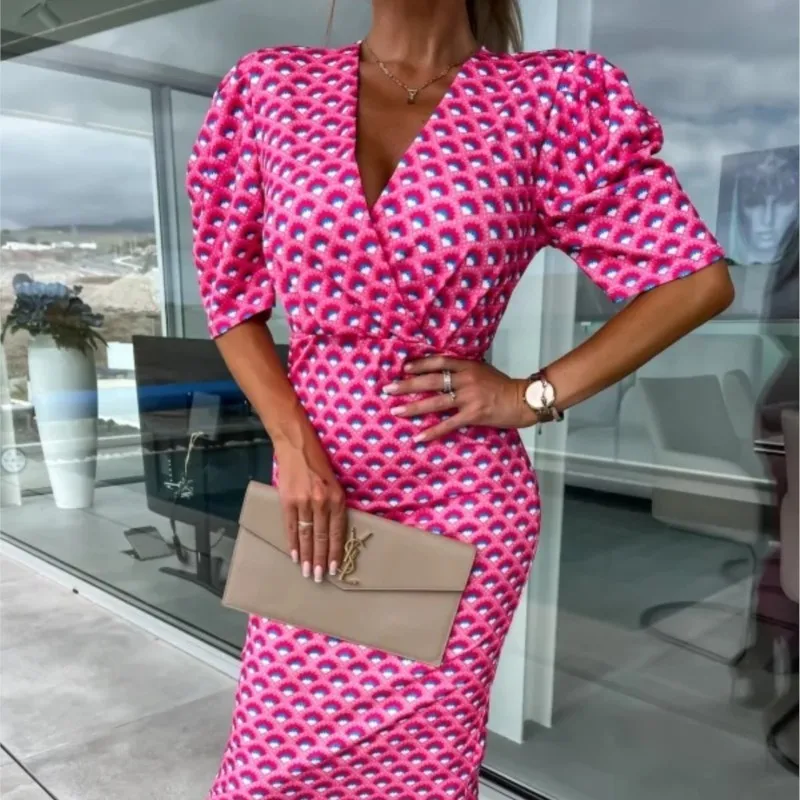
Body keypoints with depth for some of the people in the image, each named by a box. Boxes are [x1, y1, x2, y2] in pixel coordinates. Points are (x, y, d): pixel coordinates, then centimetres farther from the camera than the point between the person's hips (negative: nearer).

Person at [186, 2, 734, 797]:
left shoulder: (544, 100, -5)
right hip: (317, 477, 3)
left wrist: (535, 395, -9)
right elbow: (234, 299, 5)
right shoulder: (272, 87, 2)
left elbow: (697, 277, -2)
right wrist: (294, 448, -8)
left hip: (462, 499, -2)